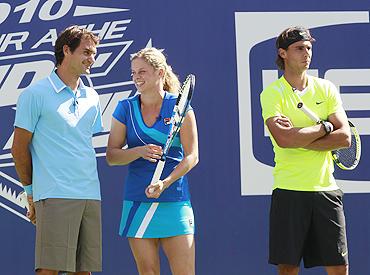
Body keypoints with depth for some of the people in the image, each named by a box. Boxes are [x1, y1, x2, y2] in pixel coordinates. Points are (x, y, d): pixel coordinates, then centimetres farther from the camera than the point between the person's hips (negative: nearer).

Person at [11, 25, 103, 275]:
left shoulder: (92, 98, 17)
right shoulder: (35, 94, -1)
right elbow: (19, 148, 1)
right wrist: (31, 191, 4)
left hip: (91, 196, 6)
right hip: (54, 196, -6)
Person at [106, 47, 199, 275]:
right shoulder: (126, 108, 7)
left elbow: (192, 156, -3)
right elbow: (111, 156, 3)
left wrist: (165, 183, -17)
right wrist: (140, 151, -16)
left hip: (174, 201, -2)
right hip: (137, 202, 2)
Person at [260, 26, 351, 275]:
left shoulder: (327, 89, 9)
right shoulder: (272, 94, -1)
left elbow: (344, 138, -1)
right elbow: (283, 139, -17)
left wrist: (299, 137, -10)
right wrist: (324, 127, -8)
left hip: (326, 188, 3)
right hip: (289, 191, -3)